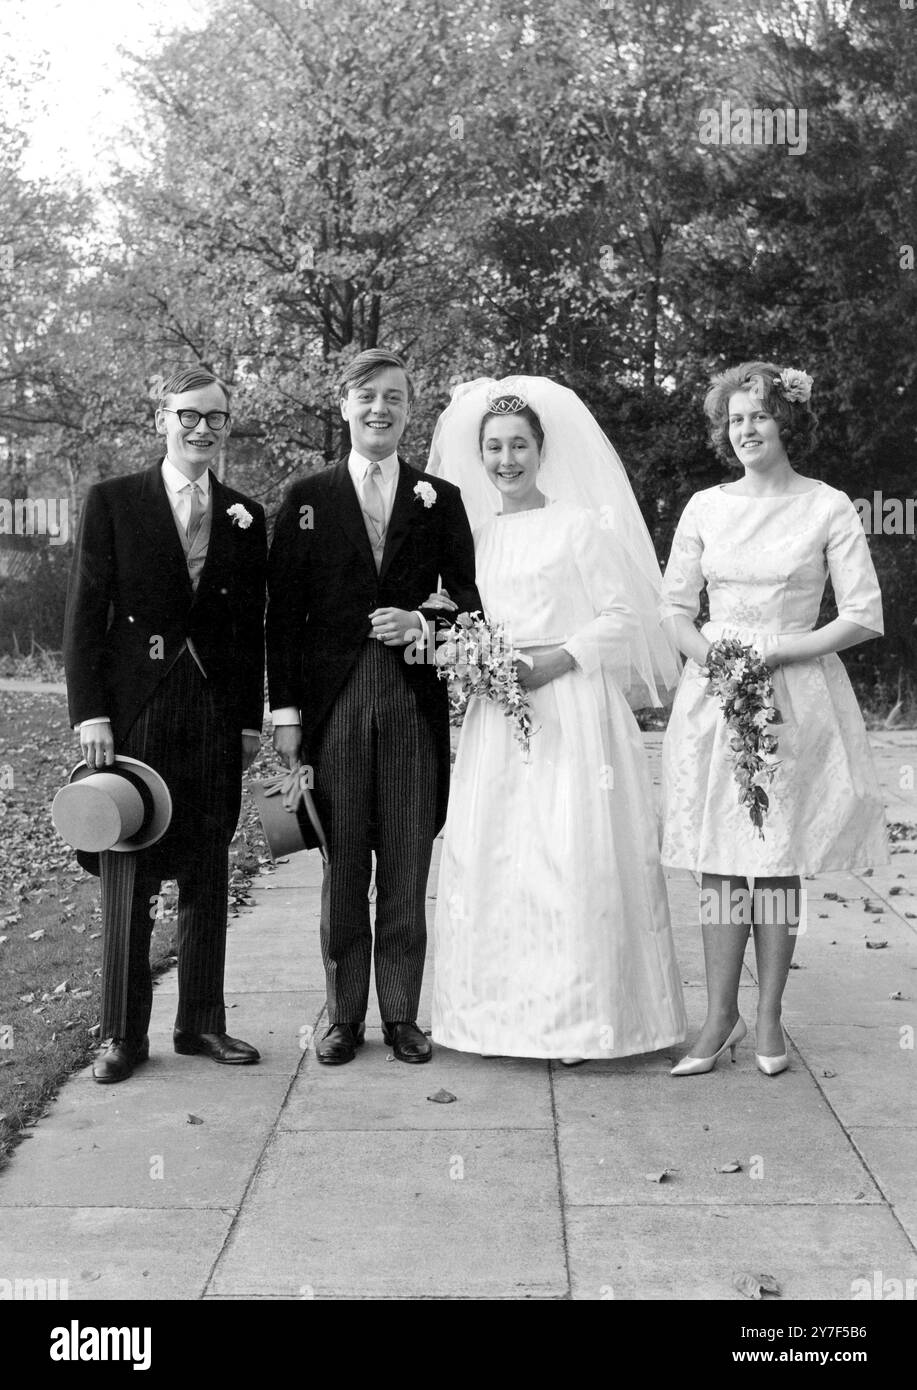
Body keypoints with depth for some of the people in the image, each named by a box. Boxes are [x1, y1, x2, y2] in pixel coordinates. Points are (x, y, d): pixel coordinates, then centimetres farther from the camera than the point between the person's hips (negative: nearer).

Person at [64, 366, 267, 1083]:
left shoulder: (247, 518, 10)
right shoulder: (113, 501, 2)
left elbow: (252, 629, 12)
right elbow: (85, 614, -2)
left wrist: (252, 719, 7)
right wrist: (90, 713, -8)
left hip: (216, 717, 3)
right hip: (134, 713, -3)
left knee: (207, 878, 9)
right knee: (128, 881, 3)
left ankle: (202, 1022, 22)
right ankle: (125, 1034, 14)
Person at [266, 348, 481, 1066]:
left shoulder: (441, 499, 10)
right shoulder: (307, 499, 7)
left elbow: (469, 599, 10)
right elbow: (283, 615, 4)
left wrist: (424, 624, -10)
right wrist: (285, 711, -2)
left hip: (415, 703, 1)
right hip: (334, 703, 0)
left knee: (408, 871, 5)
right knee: (342, 870, 5)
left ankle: (402, 1015, 16)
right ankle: (344, 1018, 16)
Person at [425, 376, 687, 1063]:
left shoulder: (583, 524, 0)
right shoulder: (476, 534, 14)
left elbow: (624, 616, -3)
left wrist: (555, 659, -14)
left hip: (570, 708, -5)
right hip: (494, 717, 5)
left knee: (573, 853, -7)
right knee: (490, 853, 2)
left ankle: (580, 1014, 3)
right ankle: (501, 1011, 11)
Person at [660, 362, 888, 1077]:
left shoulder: (829, 508, -1)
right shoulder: (706, 507, 7)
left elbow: (864, 616, -4)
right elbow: (675, 608, 11)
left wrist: (773, 654, -12)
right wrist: (716, 660, -8)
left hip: (795, 694, -2)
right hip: (714, 690, 2)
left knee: (779, 859, 3)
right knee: (720, 860, 2)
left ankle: (769, 1017, 15)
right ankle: (721, 1017, 10)